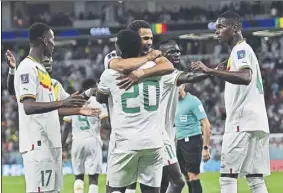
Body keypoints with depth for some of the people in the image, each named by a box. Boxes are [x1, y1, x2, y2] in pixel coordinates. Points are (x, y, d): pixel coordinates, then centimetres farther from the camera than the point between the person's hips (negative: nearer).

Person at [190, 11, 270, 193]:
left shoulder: (241, 49, -8)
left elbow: (245, 77, -27)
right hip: (255, 122, 10)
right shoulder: (244, 50, 23)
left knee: (227, 176, -10)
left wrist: (211, 71, -30)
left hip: (244, 122, -10)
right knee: (255, 177, 7)